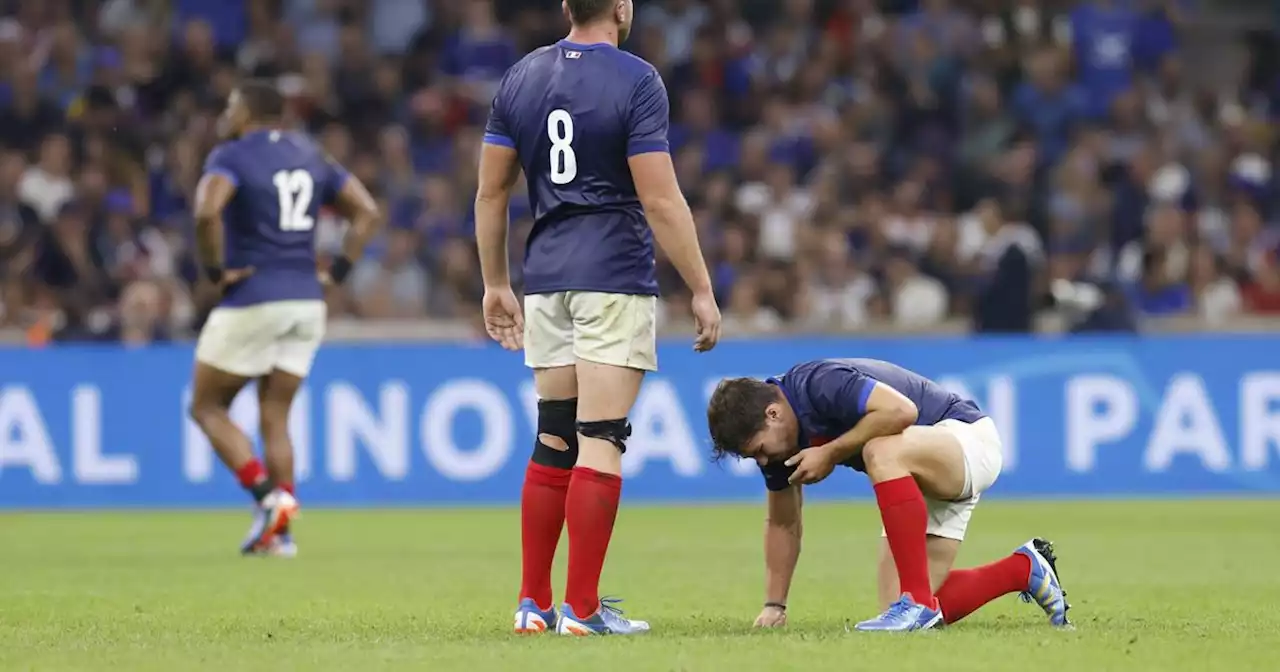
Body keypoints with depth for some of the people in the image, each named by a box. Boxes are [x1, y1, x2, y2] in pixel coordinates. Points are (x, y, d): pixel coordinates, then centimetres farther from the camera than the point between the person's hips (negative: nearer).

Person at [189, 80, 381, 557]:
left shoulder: (231, 157, -8)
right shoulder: (309, 155, 13)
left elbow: (207, 213, -27)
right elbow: (367, 211, 13)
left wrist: (215, 271, -14)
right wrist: (338, 272, 9)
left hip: (251, 300, -6)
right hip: (307, 303, 6)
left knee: (207, 407, 8)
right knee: (274, 418, 11)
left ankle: (268, 498, -9)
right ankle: (280, 532, 4)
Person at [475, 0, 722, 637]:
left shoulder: (521, 77, 7)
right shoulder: (636, 81, -10)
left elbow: (490, 192, 9)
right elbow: (661, 201, -14)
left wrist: (496, 285, 18)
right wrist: (702, 291, -8)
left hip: (547, 279, 6)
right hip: (615, 278, -5)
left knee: (552, 442, 12)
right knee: (600, 443, -5)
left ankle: (533, 602, 12)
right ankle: (582, 609, -6)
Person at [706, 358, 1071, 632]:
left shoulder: (819, 385, -27)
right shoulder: (775, 442, 1)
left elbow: (901, 410, -41)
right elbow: (782, 524, 14)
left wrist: (831, 453, -29)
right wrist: (774, 605, 9)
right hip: (921, 482, 10)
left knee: (881, 451, -40)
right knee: (897, 607, -2)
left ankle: (919, 603, -32)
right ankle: (1024, 570, 20)